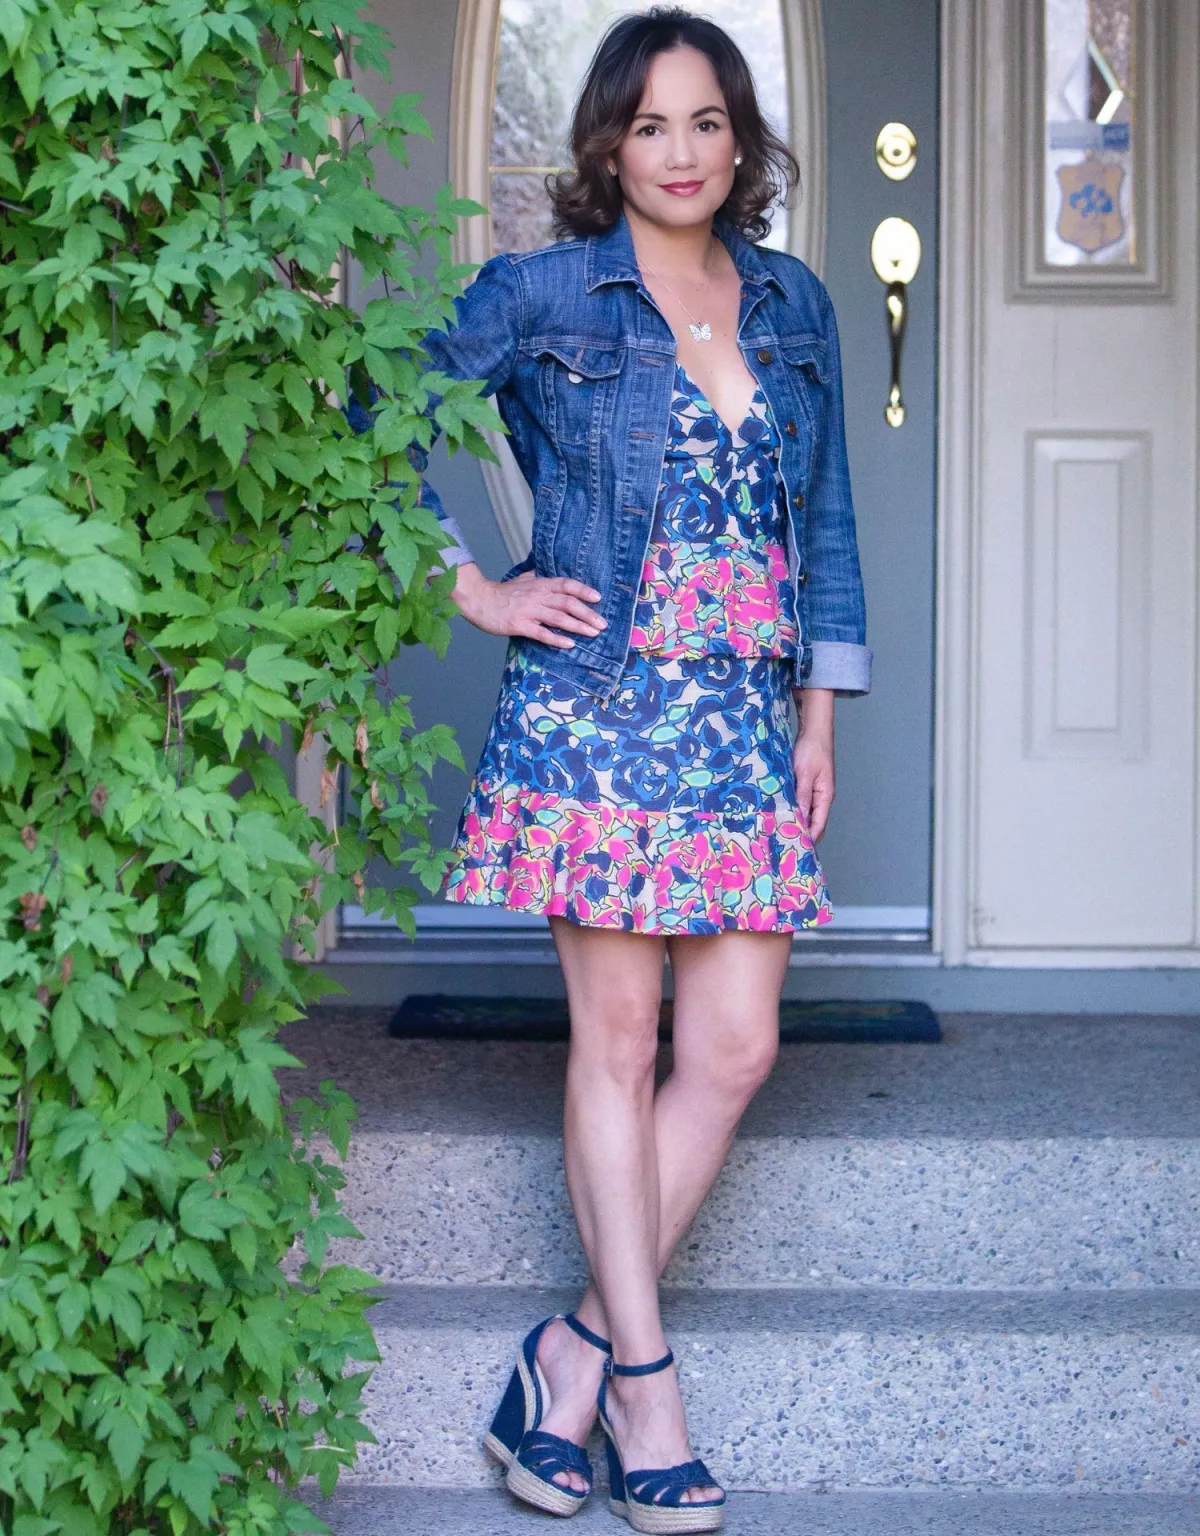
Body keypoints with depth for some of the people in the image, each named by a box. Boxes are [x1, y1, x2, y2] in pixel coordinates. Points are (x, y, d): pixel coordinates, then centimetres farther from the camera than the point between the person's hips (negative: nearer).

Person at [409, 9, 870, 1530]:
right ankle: (643, 1383, 9)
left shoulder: (792, 303, 12)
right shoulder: (538, 297, 0)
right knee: (617, 1041, 0)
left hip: (746, 722, 5)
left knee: (735, 1048, 0)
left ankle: (578, 1349, 12)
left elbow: (826, 513, 16)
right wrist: (476, 590, -2)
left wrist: (820, 708, 12)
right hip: (595, 708, -4)